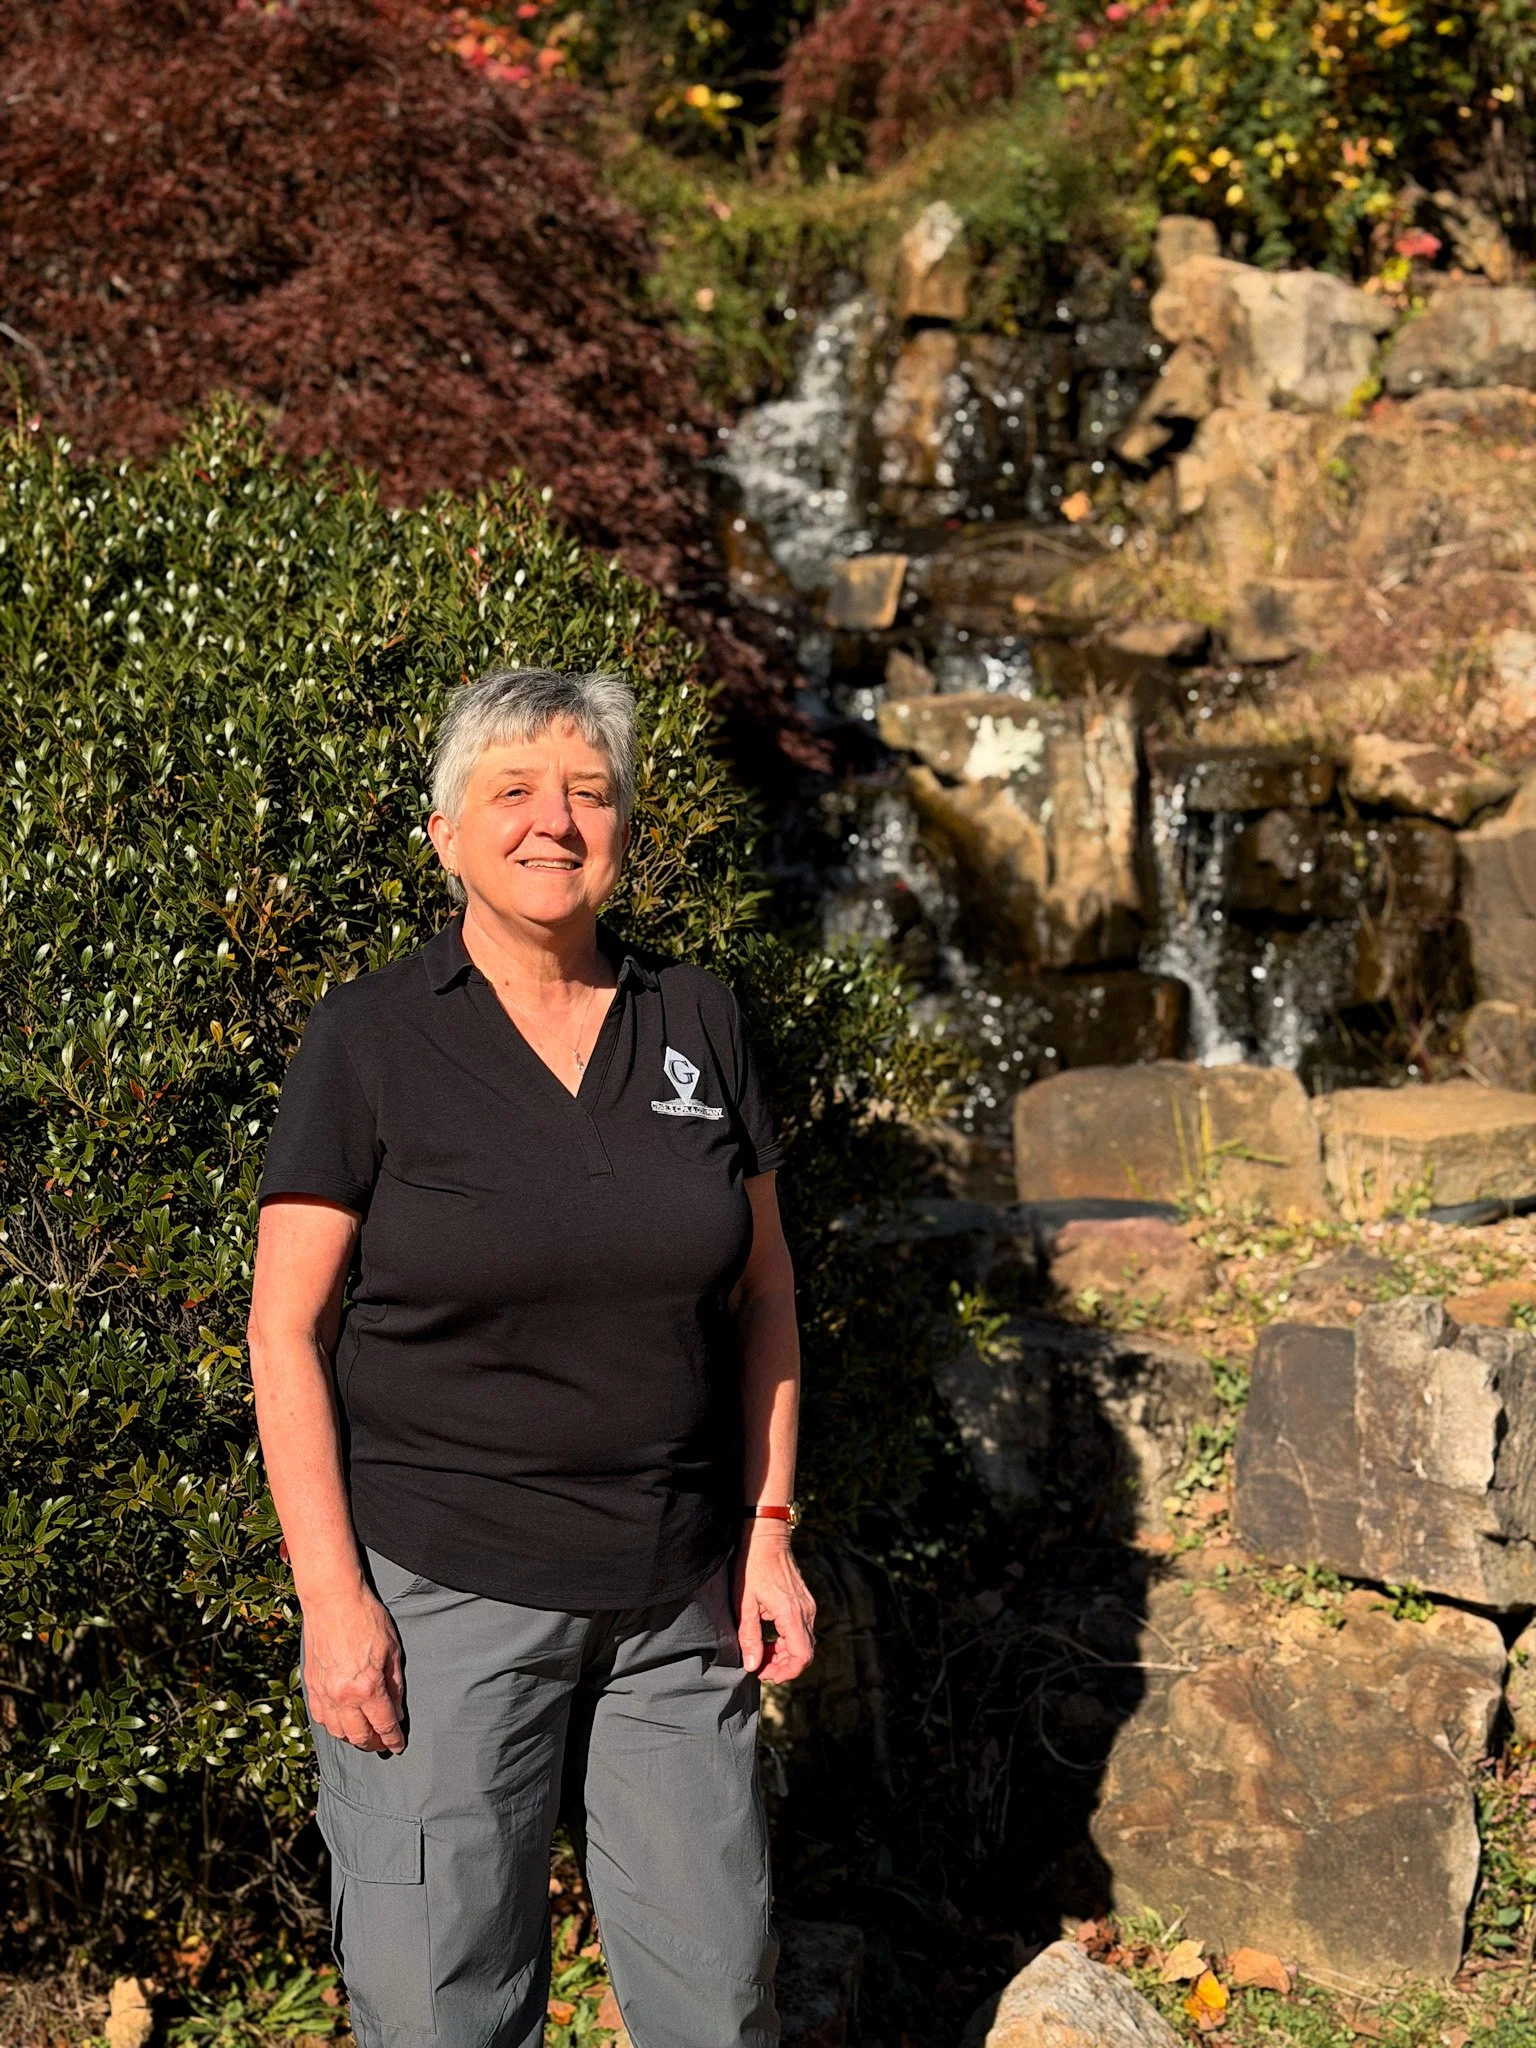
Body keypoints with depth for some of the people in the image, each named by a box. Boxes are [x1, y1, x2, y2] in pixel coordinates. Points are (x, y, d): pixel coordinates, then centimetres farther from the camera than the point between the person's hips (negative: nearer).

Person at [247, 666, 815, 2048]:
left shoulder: (697, 1022, 6)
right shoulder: (371, 1040, -5)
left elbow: (761, 1290, 12)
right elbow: (288, 1329, -6)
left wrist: (770, 1531, 6)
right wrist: (333, 1597, -11)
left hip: (676, 1597, 4)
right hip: (439, 1591, -3)